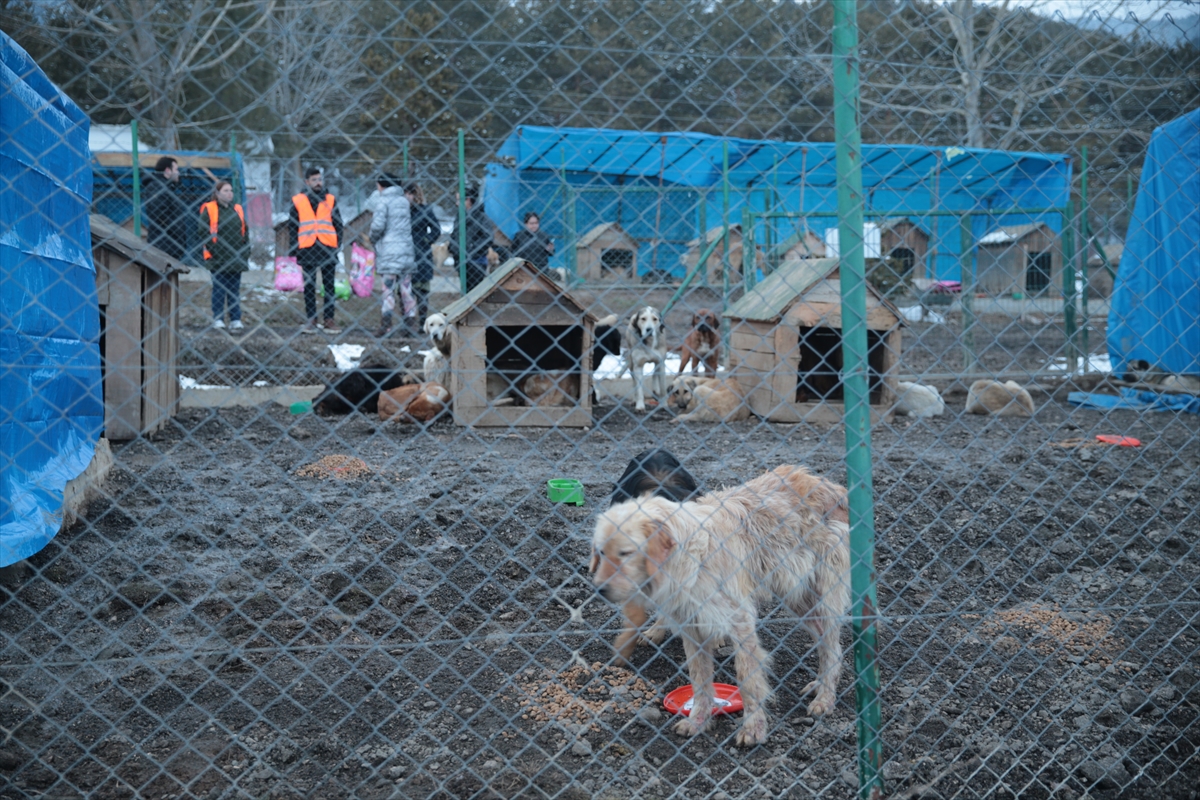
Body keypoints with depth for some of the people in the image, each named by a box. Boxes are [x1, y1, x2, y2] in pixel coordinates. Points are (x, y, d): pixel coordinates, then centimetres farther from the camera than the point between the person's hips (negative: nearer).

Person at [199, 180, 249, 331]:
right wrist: (213, 249, -12)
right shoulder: (209, 209, -2)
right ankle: (218, 319, 5)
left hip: (237, 257, 4)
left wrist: (245, 250, 9)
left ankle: (236, 319, 8)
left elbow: (244, 231, 18)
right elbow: (204, 231, -5)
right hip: (218, 257, -4)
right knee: (219, 289, -1)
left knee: (235, 289, 6)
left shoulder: (237, 209, 13)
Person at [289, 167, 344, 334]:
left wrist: (337, 245, -1)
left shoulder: (330, 200, 7)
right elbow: (291, 226, 6)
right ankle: (311, 320, 8)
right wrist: (295, 249, 0)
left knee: (329, 285, 2)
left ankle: (330, 319, 5)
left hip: (328, 249, 0)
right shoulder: (297, 201, 5)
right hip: (306, 249, 0)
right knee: (309, 286, 4)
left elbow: (338, 224, 8)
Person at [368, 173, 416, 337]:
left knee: (388, 289, -5)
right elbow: (409, 225, 10)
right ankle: (410, 324, 10)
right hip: (406, 249, 6)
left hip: (388, 250, -5)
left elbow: (378, 225, -15)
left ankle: (386, 325, -6)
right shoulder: (404, 199, 13)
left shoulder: (381, 200, -5)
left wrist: (373, 239, 2)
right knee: (406, 288, 9)